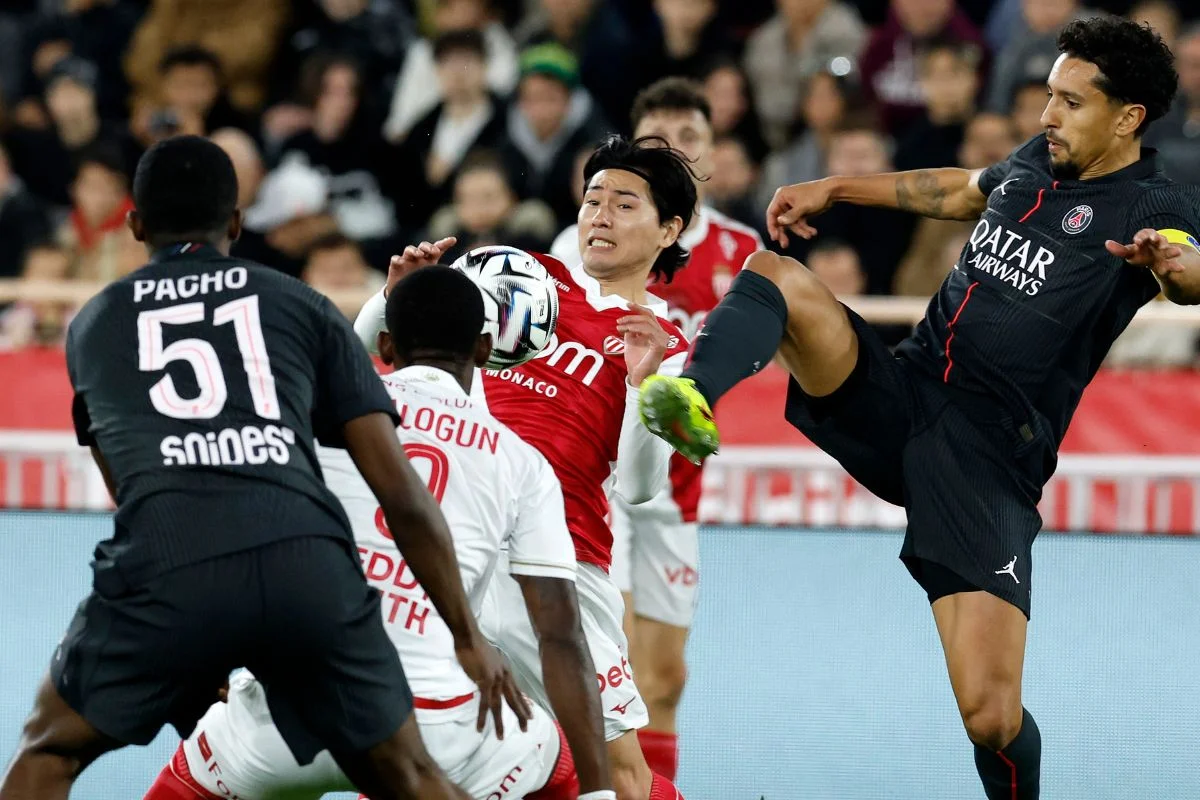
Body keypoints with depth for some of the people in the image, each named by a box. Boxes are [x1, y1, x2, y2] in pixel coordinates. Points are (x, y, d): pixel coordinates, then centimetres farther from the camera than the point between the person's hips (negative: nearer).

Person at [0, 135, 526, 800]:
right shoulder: (301, 307, 24)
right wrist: (468, 637, 24)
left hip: (167, 570, 0)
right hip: (309, 565, 0)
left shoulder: (93, 324, 28)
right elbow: (400, 491, 17)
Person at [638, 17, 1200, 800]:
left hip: (988, 460, -6)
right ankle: (696, 399, -42)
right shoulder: (1037, 161, 12)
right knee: (777, 276, -16)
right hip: (899, 398, 6)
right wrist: (835, 189, 36)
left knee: (991, 716, -18)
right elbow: (958, 190, 35)